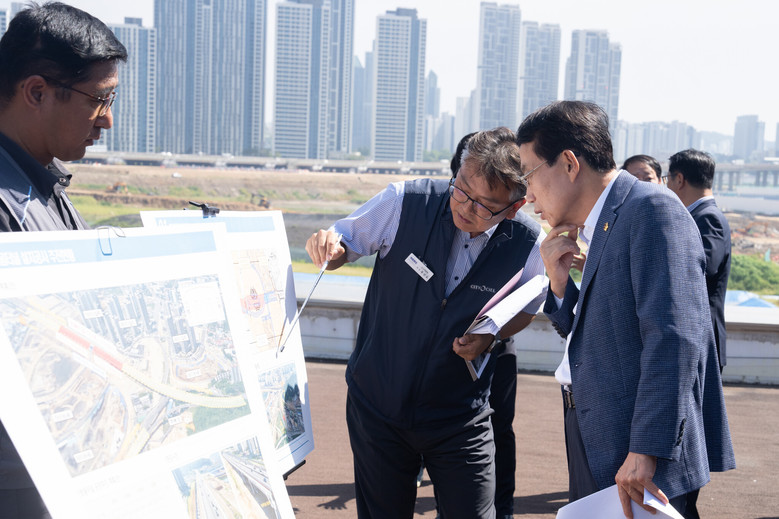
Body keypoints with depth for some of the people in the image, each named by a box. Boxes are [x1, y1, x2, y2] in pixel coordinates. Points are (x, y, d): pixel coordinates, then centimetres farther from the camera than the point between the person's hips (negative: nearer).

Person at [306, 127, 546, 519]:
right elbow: (345, 243, 0)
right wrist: (330, 247, -24)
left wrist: (492, 334, -12)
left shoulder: (529, 247, -13)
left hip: (459, 421, 0)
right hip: (377, 406, 0)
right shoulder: (405, 202, -16)